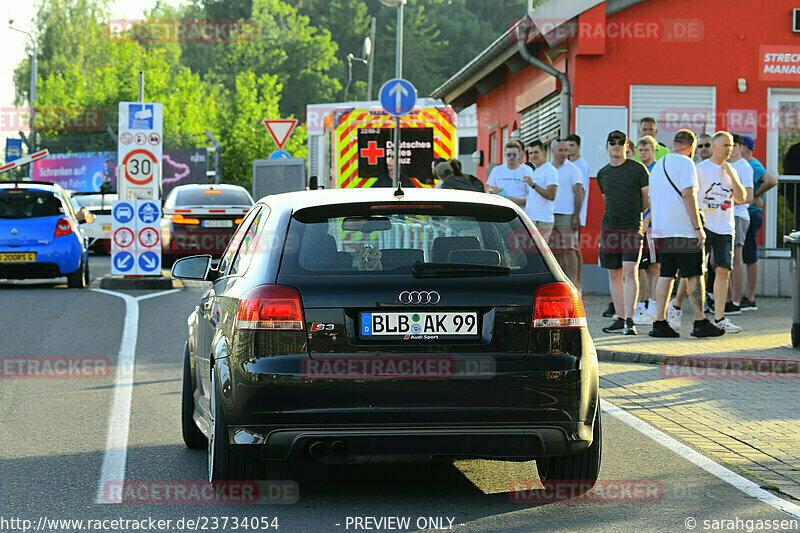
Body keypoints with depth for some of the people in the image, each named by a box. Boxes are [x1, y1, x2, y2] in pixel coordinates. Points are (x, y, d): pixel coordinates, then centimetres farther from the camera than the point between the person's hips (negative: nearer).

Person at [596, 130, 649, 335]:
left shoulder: (637, 169, -1)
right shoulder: (602, 174, 13)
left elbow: (647, 198, 4)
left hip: (632, 227, -5)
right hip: (609, 227, 5)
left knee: (630, 271, -13)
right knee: (614, 273, 6)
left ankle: (629, 320, -15)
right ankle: (620, 317, 14)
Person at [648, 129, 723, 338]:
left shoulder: (658, 166, 18)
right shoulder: (685, 163, -7)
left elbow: (651, 200, 22)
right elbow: (688, 195, -16)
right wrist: (698, 228, -14)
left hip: (662, 230, 7)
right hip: (684, 230, -7)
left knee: (666, 275, 7)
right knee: (694, 275, -1)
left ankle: (659, 323, 1)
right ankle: (700, 323, 0)